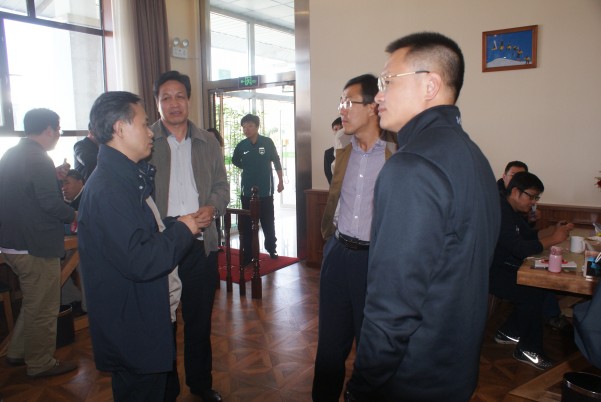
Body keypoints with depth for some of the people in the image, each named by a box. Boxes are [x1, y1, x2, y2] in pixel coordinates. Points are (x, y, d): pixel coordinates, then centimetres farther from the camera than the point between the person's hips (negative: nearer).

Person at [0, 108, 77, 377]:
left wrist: (56, 176, 19)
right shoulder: (39, 159, -19)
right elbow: (50, 203, -24)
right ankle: (41, 363, 19)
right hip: (35, 245, -9)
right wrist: (74, 215, -7)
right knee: (43, 308, 6)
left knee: (33, 302, 25)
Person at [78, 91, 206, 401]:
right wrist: (183, 229, -17)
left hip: (146, 319, 10)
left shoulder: (128, 176, 7)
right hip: (130, 330, -10)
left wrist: (184, 223, 2)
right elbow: (140, 262, -31)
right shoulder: (107, 187, -26)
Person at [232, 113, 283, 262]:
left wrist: (280, 181, 3)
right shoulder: (241, 145, -3)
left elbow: (276, 162, 2)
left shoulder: (267, 142, -7)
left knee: (268, 222, 12)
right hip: (247, 191, 1)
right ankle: (247, 254, 12)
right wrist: (248, 168, 10)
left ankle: (271, 247, 32)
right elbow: (235, 160, 17)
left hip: (265, 190, -1)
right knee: (247, 224, 3)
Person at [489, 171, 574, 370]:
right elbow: (520, 249, -28)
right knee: (532, 295, -16)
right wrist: (554, 239, -21)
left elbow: (529, 234, 16)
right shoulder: (500, 212, -23)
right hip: (489, 272, -10)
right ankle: (528, 349, 3)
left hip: (502, 267, 10)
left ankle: (508, 332, 17)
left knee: (540, 287, 3)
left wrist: (554, 229, 0)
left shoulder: (513, 211, 11)